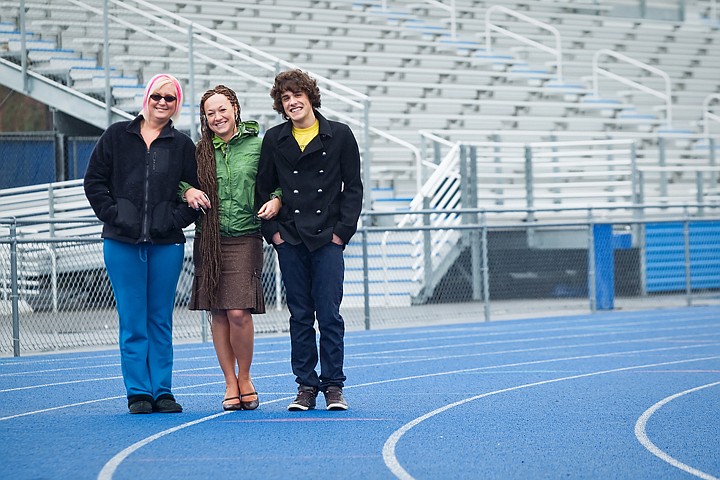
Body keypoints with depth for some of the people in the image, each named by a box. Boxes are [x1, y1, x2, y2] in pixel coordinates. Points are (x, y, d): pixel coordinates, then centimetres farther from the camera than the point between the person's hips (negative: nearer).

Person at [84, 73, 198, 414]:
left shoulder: (183, 146, 8)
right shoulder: (117, 136, 7)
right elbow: (94, 180, 6)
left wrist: (176, 219, -7)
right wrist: (113, 215, -5)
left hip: (166, 244, 1)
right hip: (122, 242, -1)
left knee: (161, 320, 5)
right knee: (132, 321, 0)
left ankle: (163, 390, 11)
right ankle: (138, 392, 4)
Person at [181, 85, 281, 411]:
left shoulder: (257, 146, 2)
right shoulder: (200, 151, 7)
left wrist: (276, 199, -10)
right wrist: (188, 191, -6)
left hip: (245, 238, -3)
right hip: (209, 240, 3)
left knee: (239, 312, -12)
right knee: (218, 314, 4)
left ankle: (245, 378, 9)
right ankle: (230, 384, 14)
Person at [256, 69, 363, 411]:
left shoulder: (339, 136, 3)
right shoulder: (274, 140, 7)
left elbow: (353, 187, 3)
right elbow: (264, 189, 11)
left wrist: (342, 230, -4)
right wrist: (272, 231, 1)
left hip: (328, 239, -2)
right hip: (290, 241, 2)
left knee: (329, 315, -4)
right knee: (300, 316, 5)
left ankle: (334, 386, 4)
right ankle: (306, 386, 10)